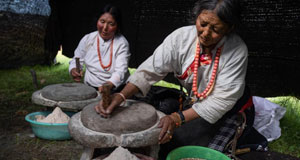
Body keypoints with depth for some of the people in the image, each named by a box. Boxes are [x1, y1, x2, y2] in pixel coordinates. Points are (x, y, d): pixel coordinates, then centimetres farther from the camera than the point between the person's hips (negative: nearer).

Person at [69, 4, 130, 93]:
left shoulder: (122, 43, -8)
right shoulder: (87, 39, 3)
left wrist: (109, 85, -39)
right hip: (90, 88, 3)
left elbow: (120, 71, -19)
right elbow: (76, 60, 11)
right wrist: (73, 70, -13)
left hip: (116, 88, -3)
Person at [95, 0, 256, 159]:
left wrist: (178, 118, -38)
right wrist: (121, 96, -37)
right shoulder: (181, 36, -18)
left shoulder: (237, 50, -26)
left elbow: (222, 100, -28)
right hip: (197, 105, 4)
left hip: (231, 110, -3)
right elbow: (151, 69, -21)